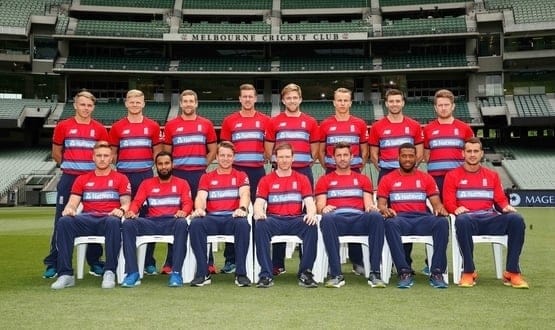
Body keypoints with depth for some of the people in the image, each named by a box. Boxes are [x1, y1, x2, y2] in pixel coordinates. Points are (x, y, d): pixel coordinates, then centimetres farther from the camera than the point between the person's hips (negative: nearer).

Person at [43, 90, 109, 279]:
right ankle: (53, 264, 7)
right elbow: (56, 153, 12)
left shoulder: (100, 129, 4)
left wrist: (97, 169, 6)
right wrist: (69, 166, 12)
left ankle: (95, 262, 13)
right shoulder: (63, 126, 3)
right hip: (69, 179, -1)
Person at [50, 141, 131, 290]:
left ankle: (109, 272, -34)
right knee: (64, 221, -30)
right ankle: (66, 274, -30)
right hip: (87, 220, 2)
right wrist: (69, 209, -10)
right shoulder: (82, 179, 24)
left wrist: (122, 210, -17)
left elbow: (126, 202, 7)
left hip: (109, 219, -2)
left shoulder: (121, 178, 17)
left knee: (114, 222, -40)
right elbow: (73, 202, 15)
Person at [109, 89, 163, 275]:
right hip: (124, 176, 0)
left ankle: (149, 262, 5)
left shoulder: (152, 126, 8)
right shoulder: (117, 127, 8)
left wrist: (150, 165, 2)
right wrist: (118, 168, 0)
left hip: (146, 176, 0)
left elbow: (157, 151, 13)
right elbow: (112, 152, 12)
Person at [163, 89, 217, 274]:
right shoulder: (171, 125, 9)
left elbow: (213, 150, 14)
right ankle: (171, 262, 6)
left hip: (199, 175, 0)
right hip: (178, 175, 0)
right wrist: (171, 167, 1)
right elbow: (166, 151, 14)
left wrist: (203, 165, 3)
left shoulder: (206, 124, 9)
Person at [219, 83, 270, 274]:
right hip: (236, 170, 0)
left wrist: (265, 158, 1)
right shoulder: (229, 121, 8)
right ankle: (230, 259, 6)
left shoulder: (265, 120, 8)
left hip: (258, 171, 0)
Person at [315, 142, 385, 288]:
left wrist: (371, 207, -9)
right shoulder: (324, 180, 23)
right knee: (327, 219, -39)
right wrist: (323, 209, -14)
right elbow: (320, 206, 11)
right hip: (336, 219, -1)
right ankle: (336, 275, -38)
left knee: (376, 217, -33)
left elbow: (368, 204, 16)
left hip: (359, 219, 1)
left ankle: (375, 273, -34)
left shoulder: (363, 179, 27)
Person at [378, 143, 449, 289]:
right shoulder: (387, 179, 15)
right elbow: (381, 204, 9)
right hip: (399, 218, -1)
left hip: (422, 218, 1)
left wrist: (439, 208, -12)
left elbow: (436, 202, 13)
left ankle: (437, 272, -29)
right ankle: (405, 272, -35)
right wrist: (385, 210, -16)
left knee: (442, 222, -32)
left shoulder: (426, 178, 19)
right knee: (391, 223, -38)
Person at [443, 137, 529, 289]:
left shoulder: (492, 175, 23)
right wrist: (456, 209, -18)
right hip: (468, 219, -3)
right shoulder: (452, 175, 13)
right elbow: (448, 202, 5)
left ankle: (512, 272, -23)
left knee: (516, 219, -26)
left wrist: (506, 207, -6)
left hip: (490, 219, 3)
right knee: (462, 220, -40)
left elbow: (501, 200, 17)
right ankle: (468, 272, -30)